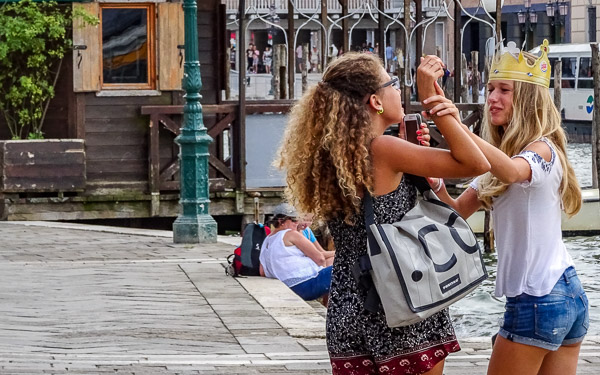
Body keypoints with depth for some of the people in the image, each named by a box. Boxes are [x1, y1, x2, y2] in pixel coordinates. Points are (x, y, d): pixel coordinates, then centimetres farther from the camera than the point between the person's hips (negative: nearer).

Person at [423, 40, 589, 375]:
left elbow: (512, 171, -37)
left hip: (538, 300, -9)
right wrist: (435, 183, -12)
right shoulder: (507, 153, 17)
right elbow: (459, 211, 9)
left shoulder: (542, 150, -12)